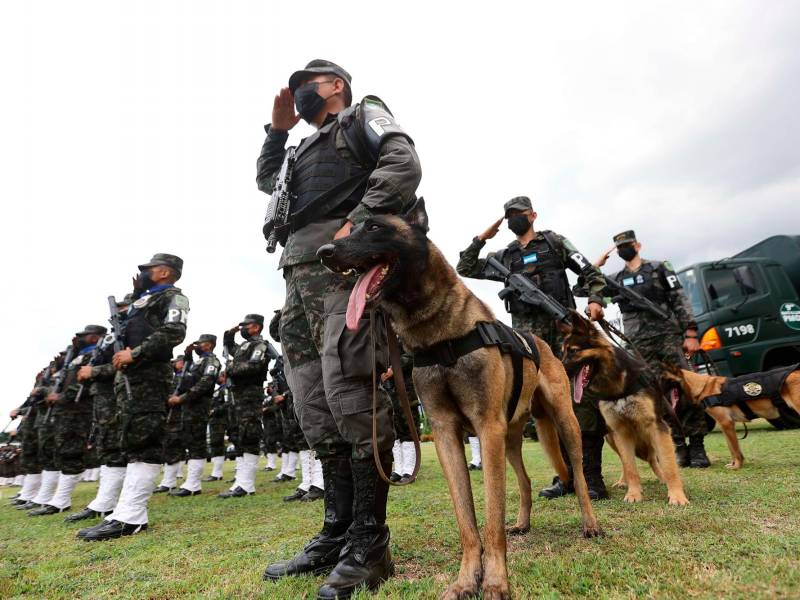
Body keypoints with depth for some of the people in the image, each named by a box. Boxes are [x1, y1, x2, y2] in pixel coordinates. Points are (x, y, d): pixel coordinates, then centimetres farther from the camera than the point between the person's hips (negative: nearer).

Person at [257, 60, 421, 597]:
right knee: (316, 409, 4)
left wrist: (357, 222, -17)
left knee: (349, 393, -16)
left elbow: (404, 164, -6)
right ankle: (337, 533, 13)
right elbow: (267, 181, 43)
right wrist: (278, 130, 32)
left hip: (345, 266, -8)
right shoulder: (307, 147, 35)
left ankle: (368, 544, -6)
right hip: (299, 275, 9)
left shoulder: (362, 116, 12)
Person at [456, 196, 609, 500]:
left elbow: (590, 272, 10)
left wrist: (595, 300, -8)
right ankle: (567, 476, 11)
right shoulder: (504, 256, 21)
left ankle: (592, 477, -4)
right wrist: (481, 239, 13)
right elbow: (465, 269, 20)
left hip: (564, 326, -3)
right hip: (527, 335, 3)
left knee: (581, 396, -11)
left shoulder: (554, 242, 13)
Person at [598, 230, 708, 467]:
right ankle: (679, 447, 8)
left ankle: (697, 447, 4)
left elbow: (680, 301, 3)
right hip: (640, 346, 2)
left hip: (669, 336, -2)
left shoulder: (659, 268, 8)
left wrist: (690, 333, -6)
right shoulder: (616, 279, 16)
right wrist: (596, 266, 6)